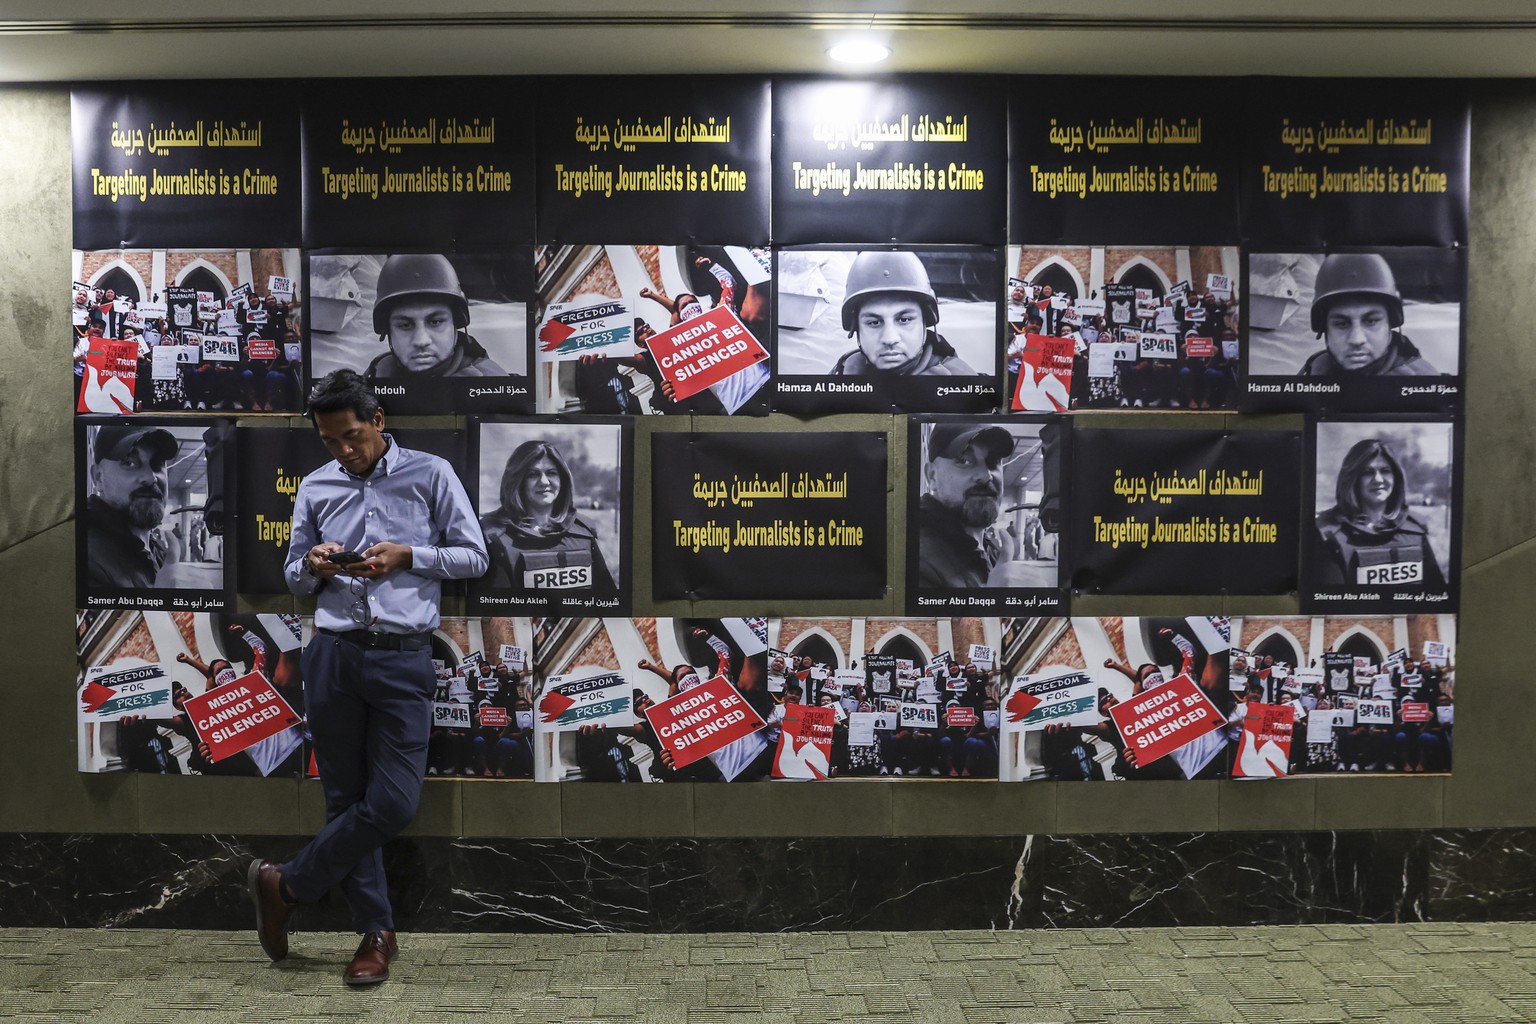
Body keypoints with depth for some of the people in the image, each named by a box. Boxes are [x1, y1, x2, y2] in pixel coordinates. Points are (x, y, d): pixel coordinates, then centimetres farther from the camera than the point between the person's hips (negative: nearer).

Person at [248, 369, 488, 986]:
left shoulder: (430, 474, 3)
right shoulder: (315, 488, 12)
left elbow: (474, 557, 2)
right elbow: (293, 577, 19)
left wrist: (408, 554, -12)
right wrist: (314, 566, -4)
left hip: (404, 659, -2)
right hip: (333, 654, 3)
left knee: (394, 802, -7)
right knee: (346, 798, 6)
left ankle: (284, 884, 16)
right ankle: (377, 932, 21)